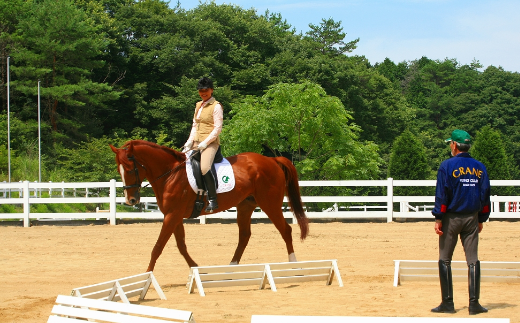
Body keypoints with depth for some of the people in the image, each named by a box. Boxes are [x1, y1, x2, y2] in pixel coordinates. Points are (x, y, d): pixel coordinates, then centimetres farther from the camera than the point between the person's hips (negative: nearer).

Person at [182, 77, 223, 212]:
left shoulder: (216, 106, -6)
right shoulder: (198, 105, 17)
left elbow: (217, 128, -12)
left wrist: (204, 143, -17)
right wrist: (189, 142, 6)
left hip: (210, 143, -9)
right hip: (196, 143, 9)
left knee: (204, 168, -28)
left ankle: (213, 200, -21)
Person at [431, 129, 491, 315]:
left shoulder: (447, 166, -8)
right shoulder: (479, 167, 6)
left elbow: (442, 195, -11)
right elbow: (485, 195, 9)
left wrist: (438, 219, -7)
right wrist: (481, 219, 17)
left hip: (451, 218, -3)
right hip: (472, 219, 3)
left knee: (445, 260, 5)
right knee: (473, 260, 4)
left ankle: (447, 303, 3)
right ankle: (474, 303, 0)